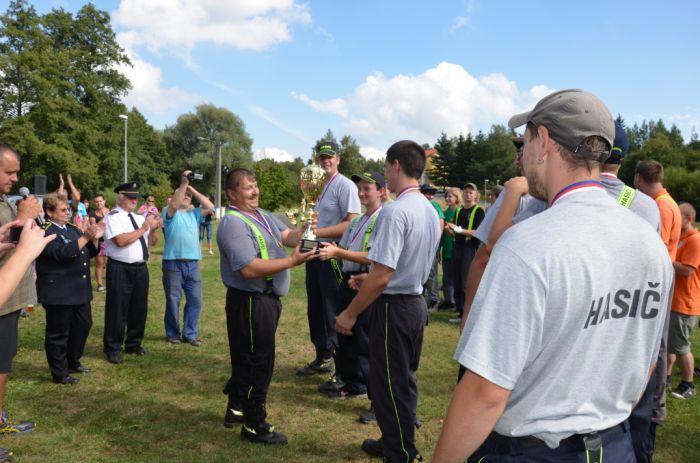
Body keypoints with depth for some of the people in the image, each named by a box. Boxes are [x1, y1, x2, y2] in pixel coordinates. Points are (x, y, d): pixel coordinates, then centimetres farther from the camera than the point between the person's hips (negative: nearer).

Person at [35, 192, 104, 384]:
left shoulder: (73, 229, 12)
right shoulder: (45, 232, -12)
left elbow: (90, 252, 15)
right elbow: (62, 253, -27)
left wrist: (94, 239, -3)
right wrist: (85, 237, -30)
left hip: (80, 289, 8)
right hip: (58, 292, -8)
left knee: (83, 325, 16)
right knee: (58, 332, 2)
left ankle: (73, 362, 34)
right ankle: (60, 373, 14)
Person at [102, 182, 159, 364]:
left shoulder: (140, 217, 14)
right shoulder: (113, 216, -8)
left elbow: (148, 243, 15)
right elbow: (121, 241, -22)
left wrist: (152, 229, -3)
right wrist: (142, 229, -16)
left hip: (141, 268, 7)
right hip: (120, 270, -7)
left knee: (139, 308, 14)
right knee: (118, 310, 1)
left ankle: (134, 344, 30)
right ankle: (113, 349, 14)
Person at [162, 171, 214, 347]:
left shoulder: (194, 213, 15)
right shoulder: (171, 213, 3)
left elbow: (210, 207, 1)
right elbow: (174, 205, -20)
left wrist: (193, 189, 1)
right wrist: (183, 184, -23)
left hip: (192, 263, 4)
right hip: (173, 263, -4)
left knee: (195, 300, 4)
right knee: (173, 300, 3)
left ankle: (190, 333, 15)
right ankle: (173, 334, 17)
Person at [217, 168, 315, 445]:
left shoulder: (262, 215, 12)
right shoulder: (234, 223, -19)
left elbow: (287, 236, 3)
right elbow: (249, 268, -27)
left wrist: (304, 232, -19)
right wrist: (293, 261, -26)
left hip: (265, 299, 10)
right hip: (250, 302, -10)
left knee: (247, 359, 21)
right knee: (257, 363, 2)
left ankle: (236, 409, 39)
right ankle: (254, 426, 17)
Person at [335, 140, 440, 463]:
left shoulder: (395, 210, -22)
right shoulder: (430, 211, 7)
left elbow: (382, 276, -24)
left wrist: (350, 313, -14)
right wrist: (370, 278, 25)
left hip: (393, 306, -9)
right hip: (416, 301, 9)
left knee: (389, 385, 5)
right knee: (404, 379, 21)